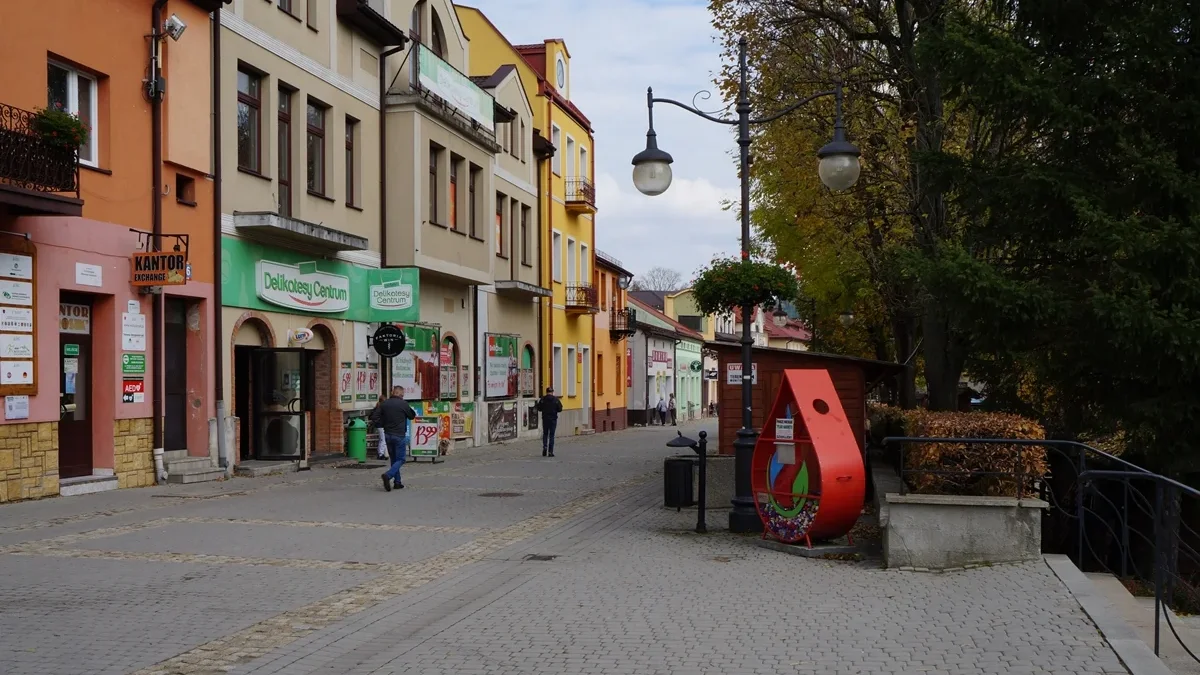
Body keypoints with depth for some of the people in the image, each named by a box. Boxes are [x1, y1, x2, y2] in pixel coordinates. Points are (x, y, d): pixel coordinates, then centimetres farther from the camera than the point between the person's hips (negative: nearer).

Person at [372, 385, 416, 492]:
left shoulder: (384, 404, 3)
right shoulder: (403, 404, -11)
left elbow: (374, 417, -1)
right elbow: (412, 416, 2)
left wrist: (383, 425, 9)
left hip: (388, 435, 6)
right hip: (399, 435, -6)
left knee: (394, 459, 16)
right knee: (401, 459, 1)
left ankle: (398, 482, 17)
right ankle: (388, 475, -20)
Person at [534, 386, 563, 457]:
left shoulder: (542, 399, -4)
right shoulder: (556, 399, -6)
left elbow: (539, 408, -3)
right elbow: (560, 409, -5)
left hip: (545, 419, 1)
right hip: (553, 419, -1)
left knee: (545, 434, 17)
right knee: (551, 435, 4)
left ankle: (545, 446, -4)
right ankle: (550, 451, 1)